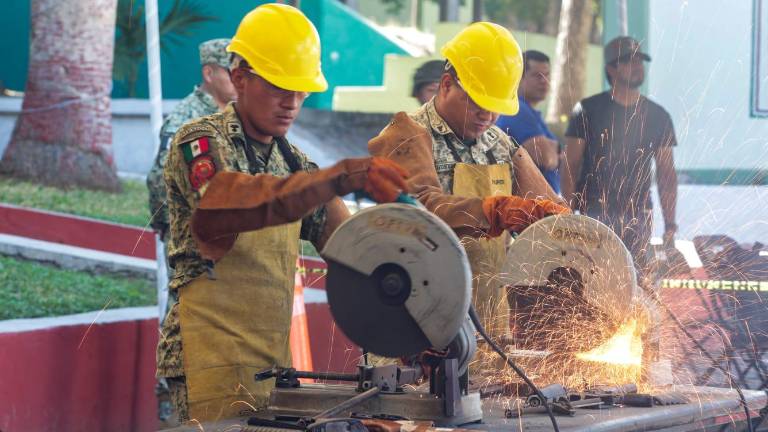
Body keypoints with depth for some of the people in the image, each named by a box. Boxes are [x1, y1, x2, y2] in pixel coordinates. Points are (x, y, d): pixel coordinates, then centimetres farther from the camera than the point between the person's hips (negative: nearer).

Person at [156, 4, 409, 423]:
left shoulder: (295, 164, 15)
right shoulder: (201, 141, -8)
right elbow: (228, 201, -29)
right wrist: (347, 176, -37)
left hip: (275, 356, 7)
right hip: (215, 355, -7)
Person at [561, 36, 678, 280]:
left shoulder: (657, 116, 12)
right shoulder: (587, 111, 3)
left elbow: (666, 174, 13)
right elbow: (570, 168, 1)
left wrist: (670, 225, 6)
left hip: (639, 218, 3)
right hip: (593, 213, -3)